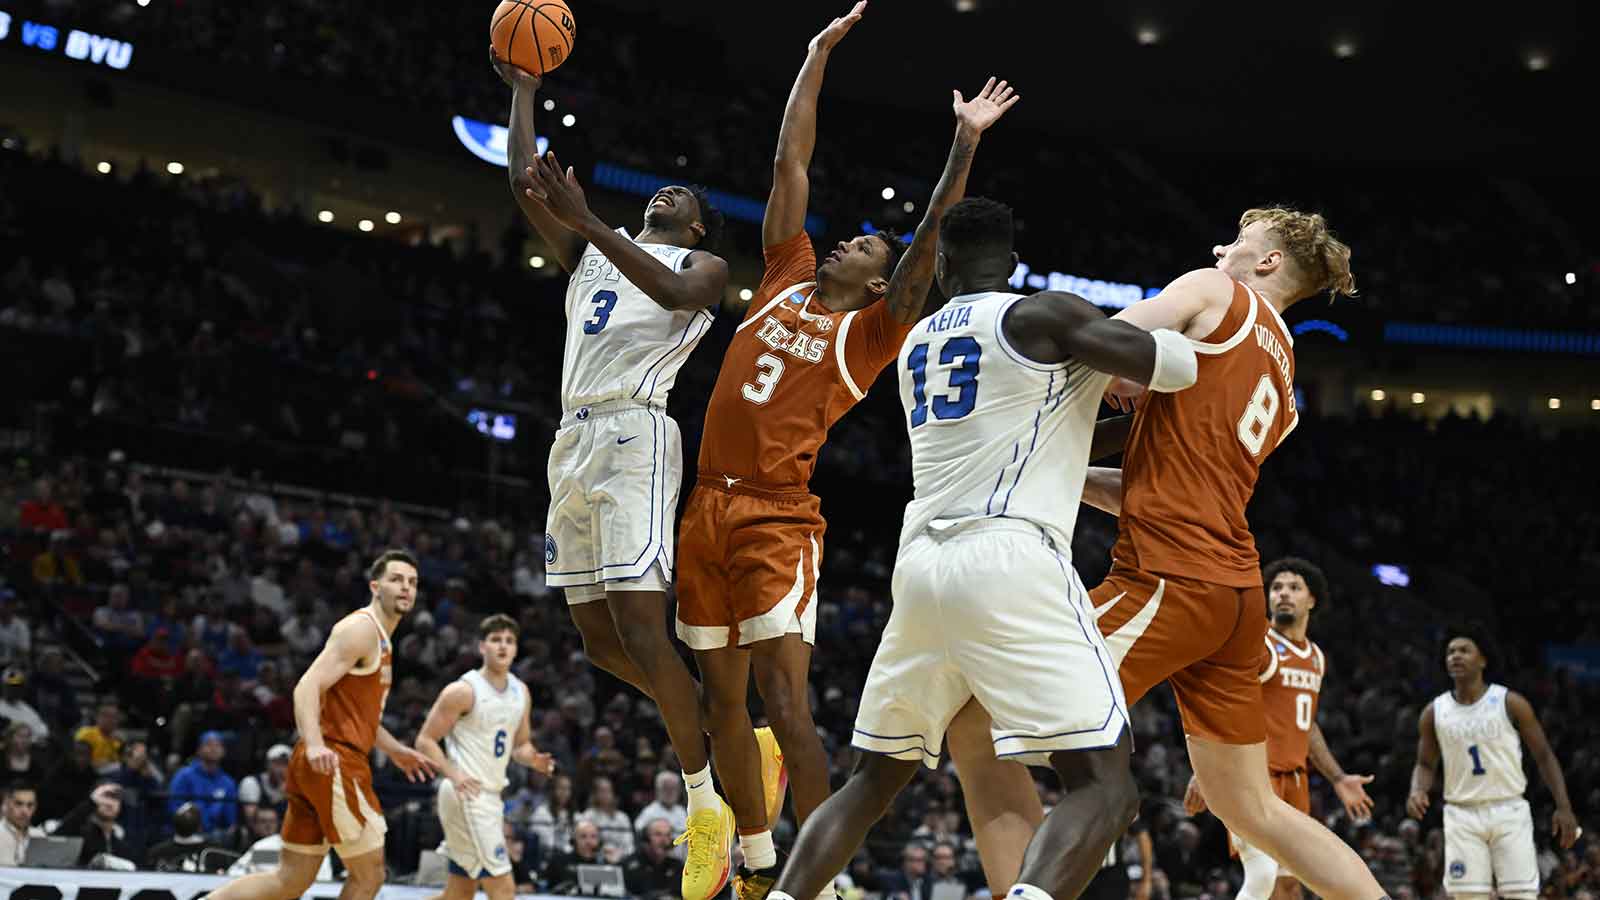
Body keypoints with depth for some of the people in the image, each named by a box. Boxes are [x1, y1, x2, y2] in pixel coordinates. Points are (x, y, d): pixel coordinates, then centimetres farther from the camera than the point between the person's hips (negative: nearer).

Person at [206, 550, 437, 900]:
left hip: (329, 765, 10)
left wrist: (394, 750, 34)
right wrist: (314, 744, -35)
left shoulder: (380, 639, 22)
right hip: (332, 764, -10)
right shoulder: (362, 628, -10)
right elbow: (308, 688, -21)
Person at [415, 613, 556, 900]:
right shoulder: (463, 691, -12)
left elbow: (521, 744, 20)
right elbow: (425, 741, -10)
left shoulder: (521, 692, 10)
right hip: (466, 794, -8)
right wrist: (454, 775, -24)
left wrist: (533, 759, -3)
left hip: (491, 794, 8)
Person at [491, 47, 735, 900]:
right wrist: (523, 90, 22)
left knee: (640, 628, -17)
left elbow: (674, 293, -16)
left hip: (634, 433, -7)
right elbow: (523, 182, 19)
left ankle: (710, 794, -7)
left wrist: (586, 220, -22)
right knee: (600, 641, 4)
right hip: (574, 440, 7)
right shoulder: (591, 253, 27)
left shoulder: (705, 266, 9)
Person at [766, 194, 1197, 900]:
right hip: (1010, 560, -6)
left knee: (874, 781, 21)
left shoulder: (916, 342, 25)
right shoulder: (1044, 315, 3)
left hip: (921, 565, 7)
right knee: (1105, 789, -9)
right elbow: (1178, 367, 1)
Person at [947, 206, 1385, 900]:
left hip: (1168, 581, -9)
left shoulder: (1216, 294, 4)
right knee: (1252, 809, 20)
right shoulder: (1282, 380, 25)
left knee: (979, 734, -10)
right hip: (1234, 593, 9)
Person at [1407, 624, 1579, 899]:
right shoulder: (1434, 713, 2)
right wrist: (1417, 792, -9)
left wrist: (1564, 808, -7)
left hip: (1509, 812, -2)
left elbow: (1544, 756, 0)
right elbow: (1426, 764, 13)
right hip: (1462, 815, 2)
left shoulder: (1510, 703, -5)